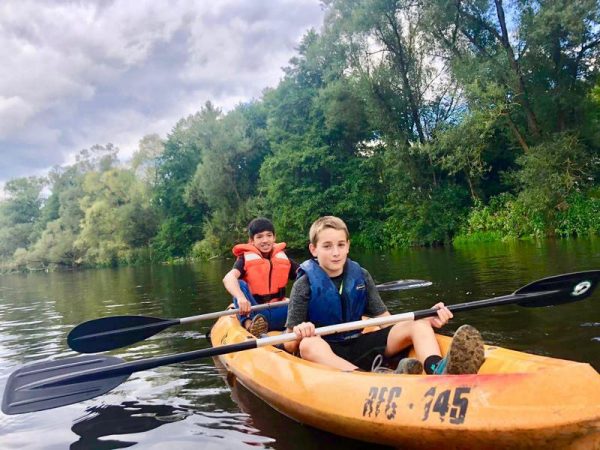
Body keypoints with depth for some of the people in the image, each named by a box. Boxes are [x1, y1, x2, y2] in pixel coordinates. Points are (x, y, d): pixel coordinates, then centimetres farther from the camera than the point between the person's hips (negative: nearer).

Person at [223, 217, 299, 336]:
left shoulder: (284, 259, 9)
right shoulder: (245, 259, -1)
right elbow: (229, 278, -21)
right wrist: (240, 297, -42)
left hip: (276, 312, 3)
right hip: (252, 311, -2)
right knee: (240, 285, -26)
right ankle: (248, 323, -46)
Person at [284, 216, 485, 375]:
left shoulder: (361, 277, 4)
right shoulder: (305, 285, -7)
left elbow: (386, 321, 2)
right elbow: (290, 345, -8)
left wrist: (427, 319, -14)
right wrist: (298, 334, -32)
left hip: (359, 347, 4)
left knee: (418, 326, -14)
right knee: (309, 344, -38)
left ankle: (437, 370, -48)